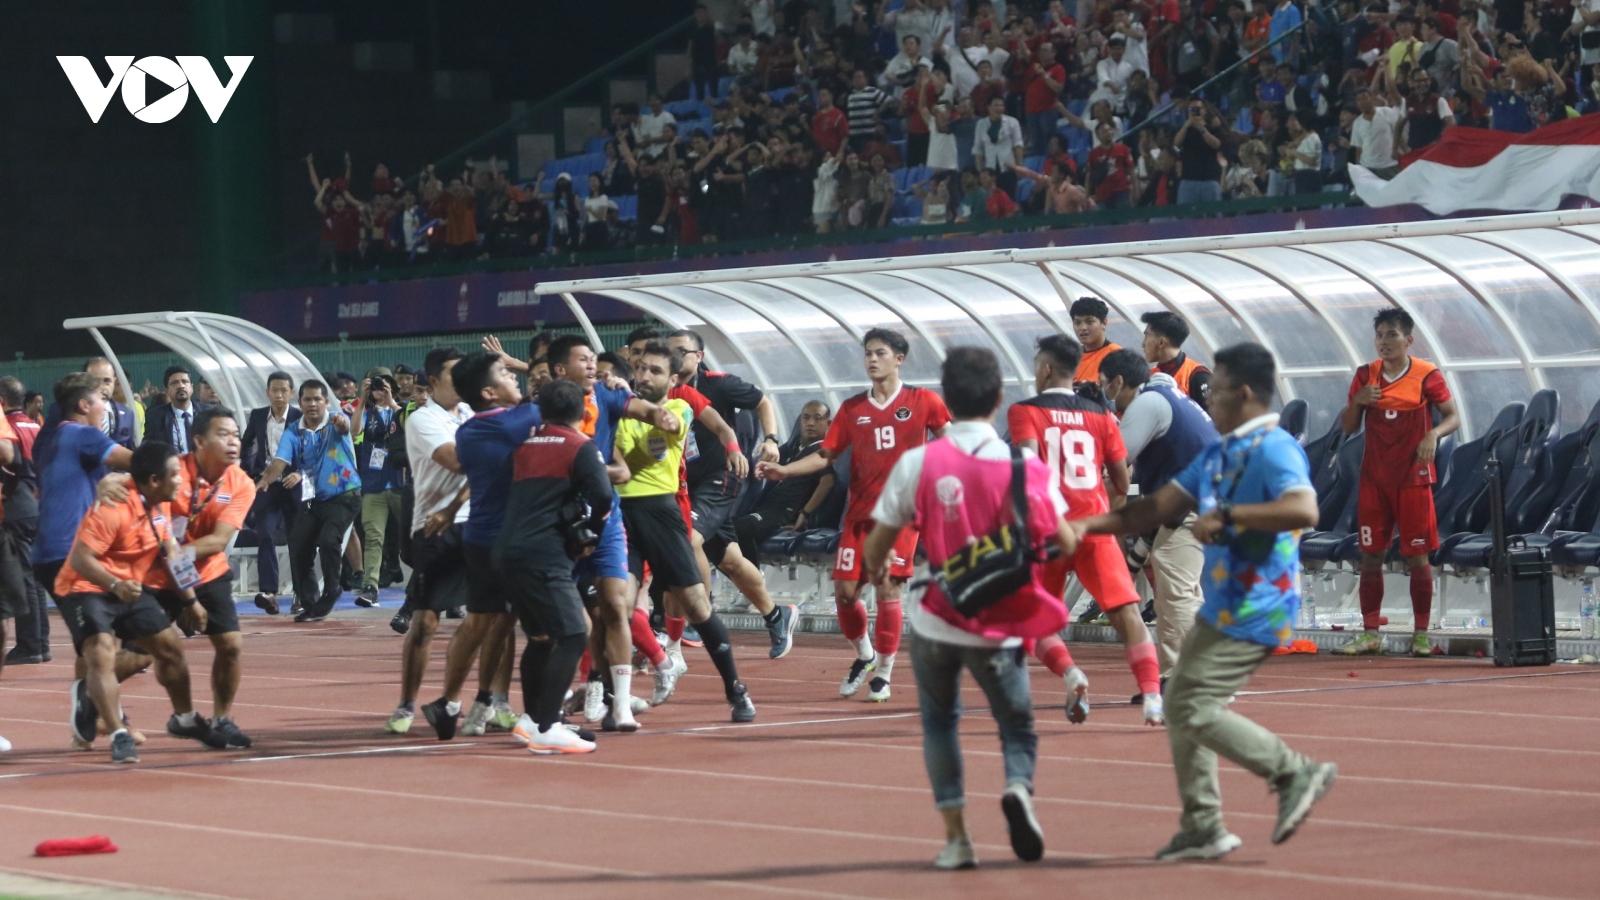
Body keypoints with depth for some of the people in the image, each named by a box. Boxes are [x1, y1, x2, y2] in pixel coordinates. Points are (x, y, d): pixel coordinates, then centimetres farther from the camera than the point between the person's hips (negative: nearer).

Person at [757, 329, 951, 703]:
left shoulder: (922, 401, 0)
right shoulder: (852, 409, 8)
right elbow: (825, 455, 9)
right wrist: (783, 471, -4)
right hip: (860, 513, 4)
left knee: (887, 589, -11)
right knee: (845, 591, -1)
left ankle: (883, 673, 4)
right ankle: (864, 655, 26)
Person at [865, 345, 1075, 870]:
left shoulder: (917, 463, -8)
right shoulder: (1027, 466, -7)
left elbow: (876, 547, -3)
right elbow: (1065, 545, -1)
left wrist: (877, 571, 20)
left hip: (935, 620, 0)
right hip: (1000, 629, 0)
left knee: (939, 721, 22)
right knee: (1017, 727, 17)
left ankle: (955, 836, 11)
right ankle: (1019, 787, -16)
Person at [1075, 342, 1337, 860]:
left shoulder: (1273, 450, -15)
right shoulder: (1219, 455, 15)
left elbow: (1303, 509, -33)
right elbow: (1158, 508, 18)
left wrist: (1227, 514, -32)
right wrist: (1089, 526, 9)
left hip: (1254, 612, -10)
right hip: (1223, 608, 10)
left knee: (1195, 709, -12)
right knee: (1180, 706, 13)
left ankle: (1296, 775, -6)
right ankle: (1203, 828, 18)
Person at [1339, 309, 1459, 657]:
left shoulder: (1427, 375, -5)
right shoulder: (1365, 376, 6)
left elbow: (1453, 417, -2)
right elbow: (1348, 427, 10)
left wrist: (1434, 434, -23)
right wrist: (1357, 401, -10)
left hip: (1413, 479, -4)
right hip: (1374, 480, 4)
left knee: (1417, 558, -1)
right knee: (1370, 556, 2)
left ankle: (1421, 634, 6)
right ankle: (1370, 633, 7)